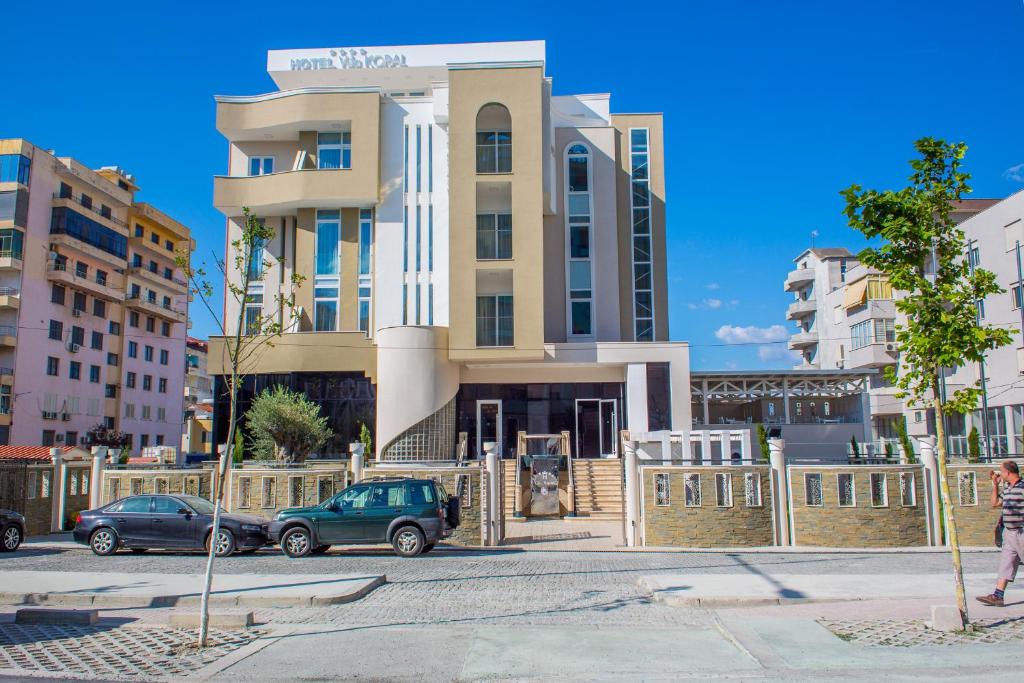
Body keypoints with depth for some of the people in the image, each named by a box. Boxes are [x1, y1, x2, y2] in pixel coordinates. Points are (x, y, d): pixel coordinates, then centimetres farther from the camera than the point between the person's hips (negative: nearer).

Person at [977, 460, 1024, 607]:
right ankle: (997, 596, 5)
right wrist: (995, 484, 19)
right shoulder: (1007, 488, 13)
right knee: (1005, 565, 5)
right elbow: (995, 503, 24)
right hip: (1009, 534, 9)